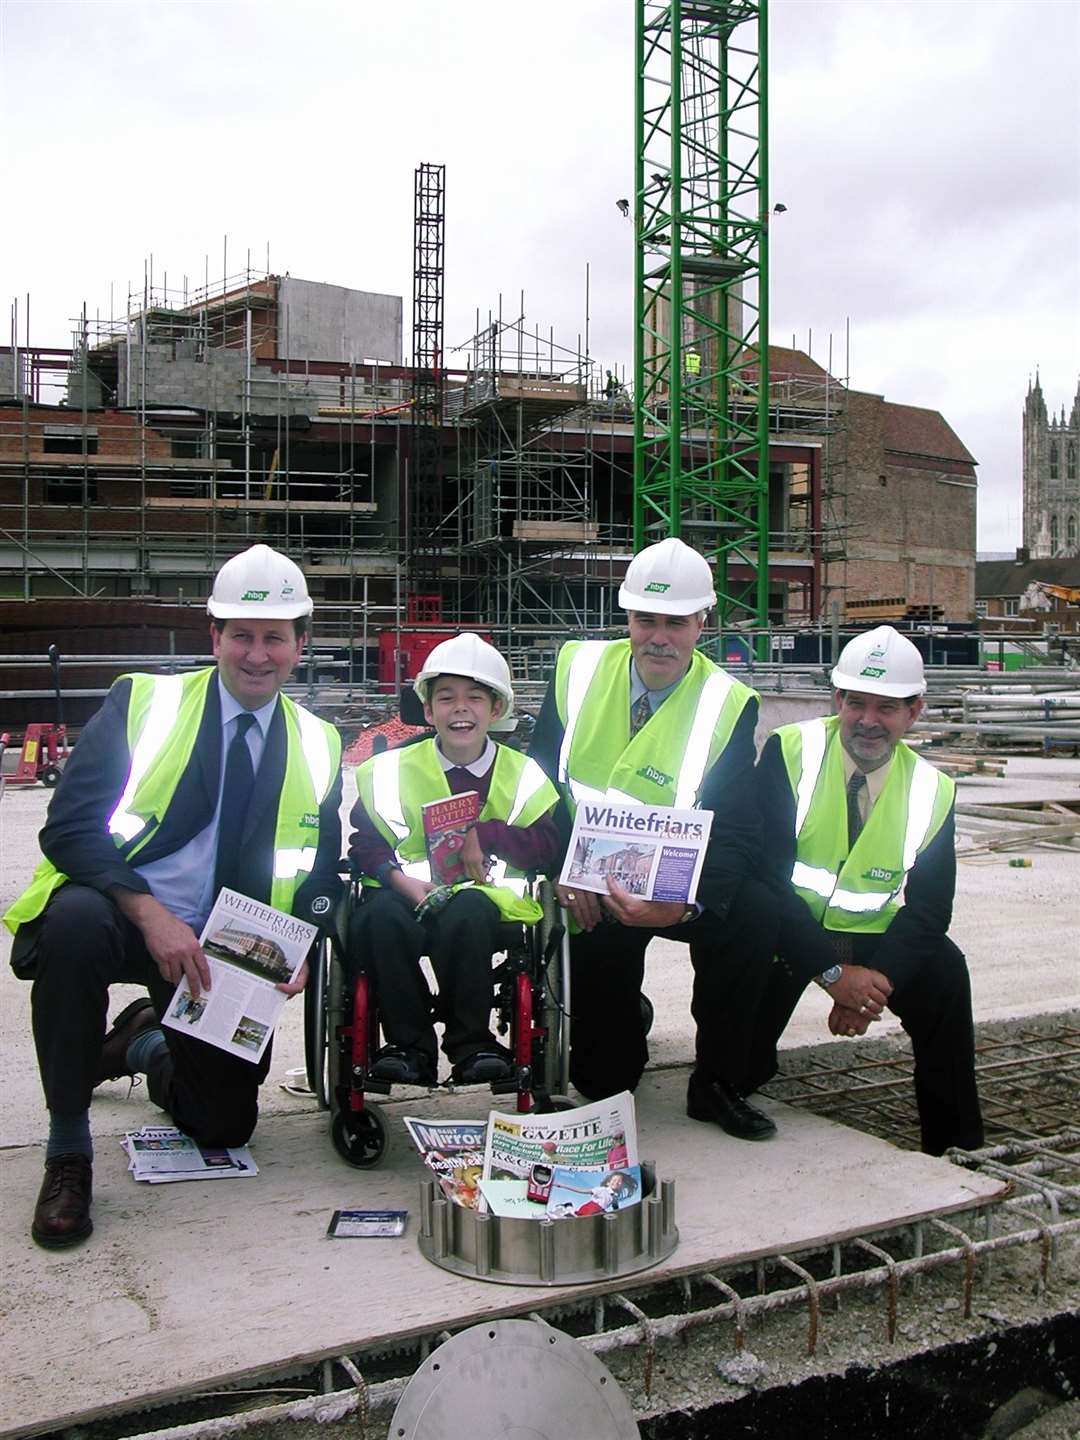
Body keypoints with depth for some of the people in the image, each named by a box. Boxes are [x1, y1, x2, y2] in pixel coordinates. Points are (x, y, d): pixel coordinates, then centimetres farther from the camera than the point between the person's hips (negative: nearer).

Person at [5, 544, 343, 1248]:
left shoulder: (319, 746, 5)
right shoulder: (143, 701, -4)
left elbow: (321, 874, 11)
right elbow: (69, 828, -13)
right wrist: (150, 914, -27)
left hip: (222, 952, 3)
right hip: (114, 916, -3)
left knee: (225, 1125, 0)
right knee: (77, 918, -37)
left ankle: (147, 1041, 35)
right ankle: (68, 1153, -18)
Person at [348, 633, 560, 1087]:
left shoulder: (522, 774, 9)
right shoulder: (393, 768, 9)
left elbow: (547, 845, -3)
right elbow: (366, 841, 2)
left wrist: (481, 834, -16)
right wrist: (402, 879, -17)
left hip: (486, 893, -1)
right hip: (411, 892, 1)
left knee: (467, 913, -36)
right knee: (382, 914, -32)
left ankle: (471, 1043, -19)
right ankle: (408, 1044, -18)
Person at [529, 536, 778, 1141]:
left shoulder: (727, 704, -10)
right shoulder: (580, 668, -4)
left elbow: (736, 834, -16)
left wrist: (685, 904, -36)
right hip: (588, 888, 0)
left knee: (753, 912, -32)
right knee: (603, 1079, -5)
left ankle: (716, 1084, -10)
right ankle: (624, 1018, 35)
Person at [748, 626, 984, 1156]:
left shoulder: (932, 790, -3)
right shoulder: (790, 753, -14)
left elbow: (927, 909, -6)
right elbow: (766, 875, -19)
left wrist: (878, 979, -26)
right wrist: (832, 971, -26)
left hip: (871, 937, 3)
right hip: (787, 932, -3)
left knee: (944, 970, -22)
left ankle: (955, 1148, -6)